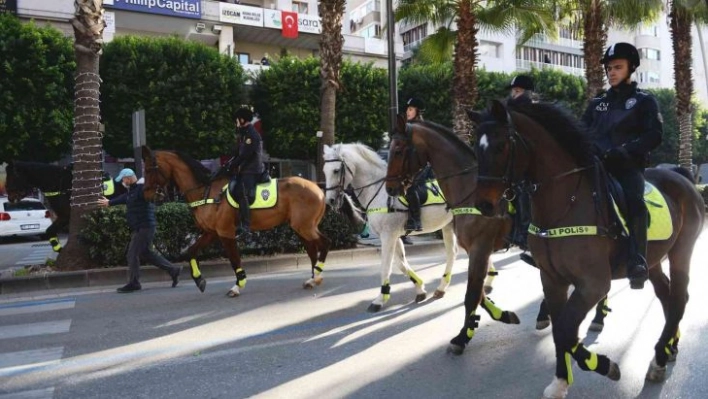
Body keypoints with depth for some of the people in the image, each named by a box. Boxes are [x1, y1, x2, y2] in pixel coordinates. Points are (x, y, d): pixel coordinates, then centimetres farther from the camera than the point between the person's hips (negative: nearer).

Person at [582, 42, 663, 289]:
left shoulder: (644, 101, 13)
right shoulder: (597, 104, 24)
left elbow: (654, 135, -1)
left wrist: (625, 151, -19)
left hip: (629, 166, -4)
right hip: (596, 165, 5)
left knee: (633, 200, -31)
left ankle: (637, 263, -36)